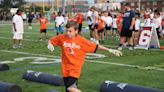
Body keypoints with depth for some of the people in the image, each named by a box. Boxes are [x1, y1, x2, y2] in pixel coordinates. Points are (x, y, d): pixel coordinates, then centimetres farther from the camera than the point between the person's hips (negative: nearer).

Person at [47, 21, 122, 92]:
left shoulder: (81, 40, -9)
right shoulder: (62, 38, -2)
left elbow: (95, 46, -5)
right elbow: (51, 41, 11)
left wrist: (110, 50, -7)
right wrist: (50, 45, -12)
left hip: (75, 68, -4)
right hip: (65, 68, 4)